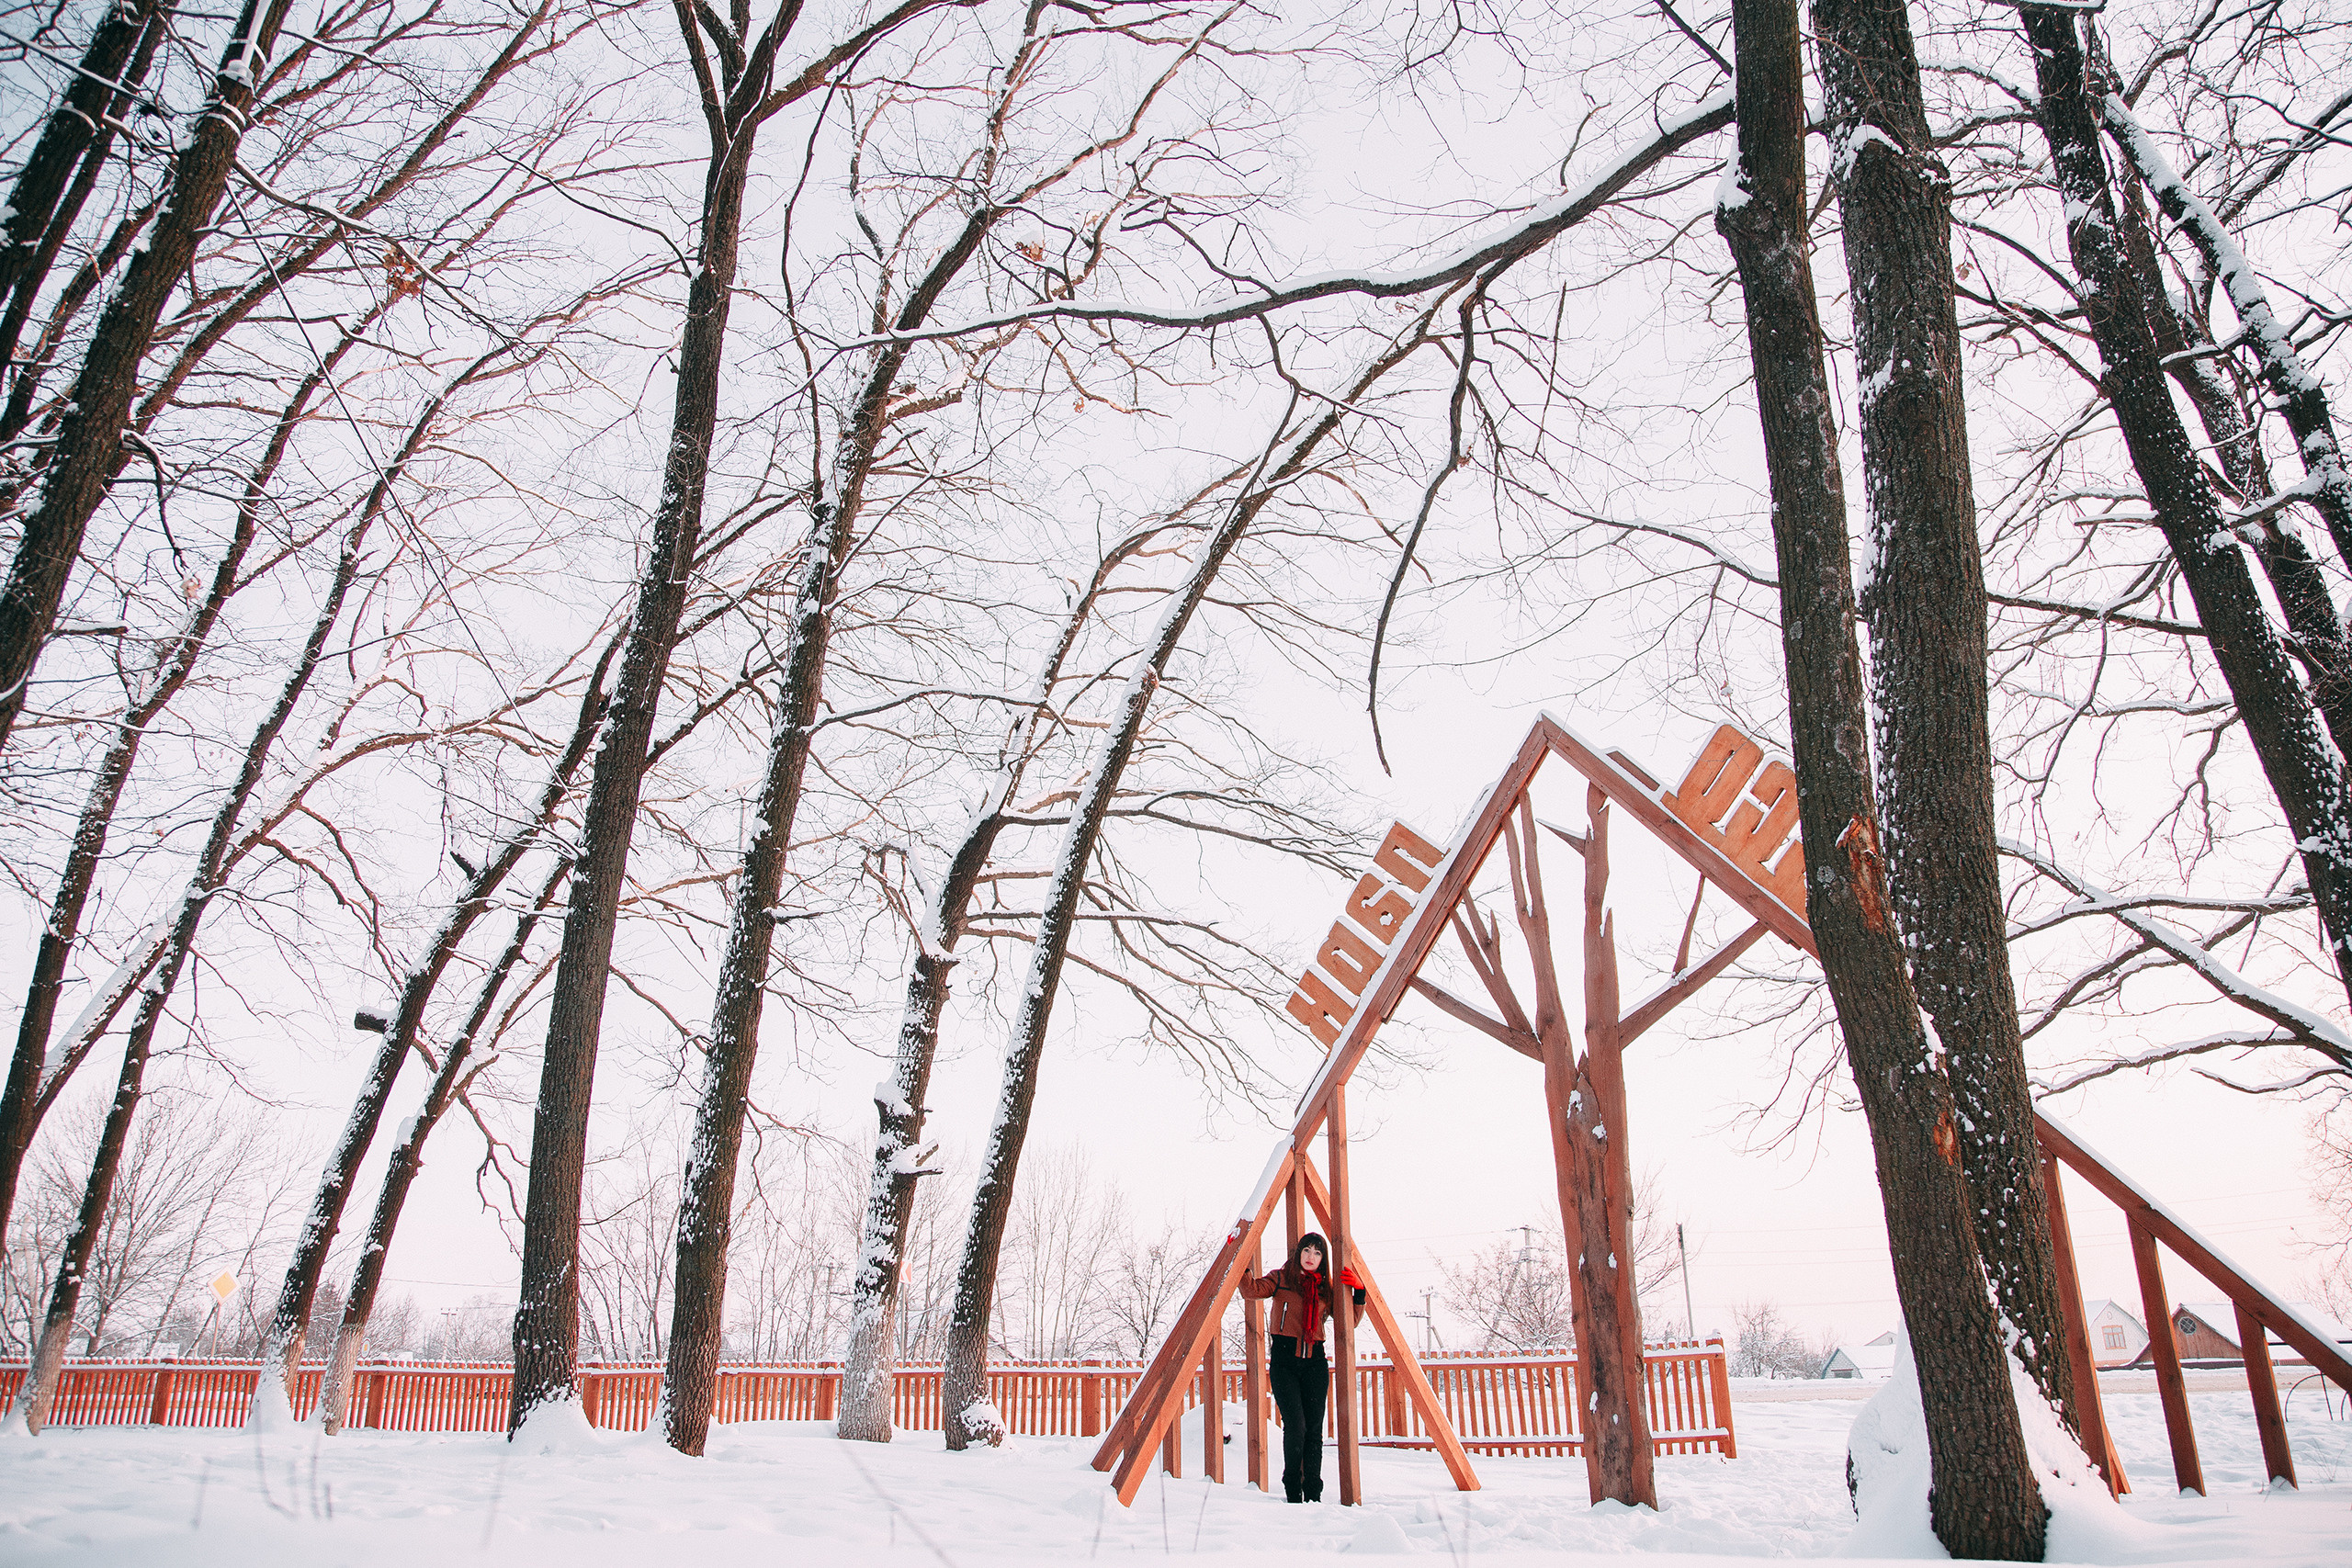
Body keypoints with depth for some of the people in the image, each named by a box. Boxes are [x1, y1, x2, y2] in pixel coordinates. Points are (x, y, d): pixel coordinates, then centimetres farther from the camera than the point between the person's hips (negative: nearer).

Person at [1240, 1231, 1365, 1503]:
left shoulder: (1325, 1288, 13)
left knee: (1314, 1431, 0)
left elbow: (1351, 1321, 15)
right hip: (1284, 1360, -3)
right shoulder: (1281, 1279, 5)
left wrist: (1358, 1292, 2)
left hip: (1314, 1362, 3)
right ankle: (1293, 1492, 5)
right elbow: (1252, 1290, -10)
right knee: (1295, 1427, -12)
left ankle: (1313, 1495, 9)